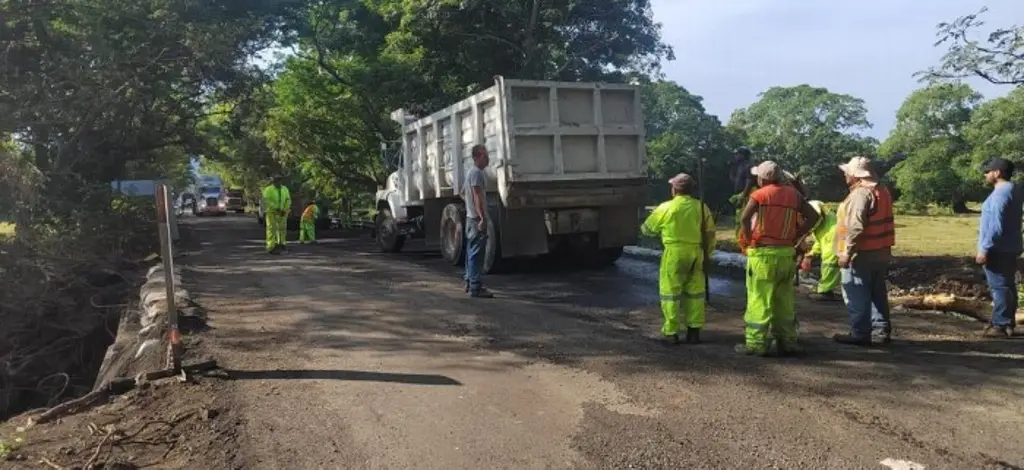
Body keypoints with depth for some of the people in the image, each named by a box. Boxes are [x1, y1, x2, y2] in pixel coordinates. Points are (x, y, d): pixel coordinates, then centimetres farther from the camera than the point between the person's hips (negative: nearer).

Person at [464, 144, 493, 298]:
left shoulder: (471, 172, 18)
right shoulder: (477, 173, -14)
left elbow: (463, 193, 28)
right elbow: (478, 197, -22)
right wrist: (483, 218, -25)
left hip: (471, 217, 11)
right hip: (477, 218, -11)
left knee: (472, 251, 16)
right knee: (477, 253, -10)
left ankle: (470, 282, 24)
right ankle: (475, 287, -10)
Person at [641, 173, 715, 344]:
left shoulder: (666, 208, -5)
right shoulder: (701, 207, 5)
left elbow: (647, 229, 4)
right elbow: (710, 233, 9)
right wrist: (707, 254, 19)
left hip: (674, 253, -4)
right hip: (696, 254, 4)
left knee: (671, 292, 4)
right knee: (694, 292, 12)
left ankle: (671, 331, 6)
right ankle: (694, 330, 16)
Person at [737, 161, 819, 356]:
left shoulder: (759, 194, -6)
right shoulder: (793, 194, 8)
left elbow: (744, 218, -20)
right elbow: (813, 217, 9)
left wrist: (749, 239, -5)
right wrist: (796, 236, 10)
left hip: (763, 253, -5)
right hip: (787, 253, 5)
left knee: (759, 300, 0)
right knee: (785, 301, 14)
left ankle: (756, 344, 2)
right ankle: (787, 342, 19)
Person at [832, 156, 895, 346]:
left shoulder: (860, 194, -18)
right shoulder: (882, 191, 14)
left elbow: (856, 227, -24)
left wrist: (847, 252, -21)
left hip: (861, 254, -9)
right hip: (881, 252, 10)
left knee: (857, 296, -2)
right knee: (877, 293, 15)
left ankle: (860, 334, 2)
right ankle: (881, 330, 20)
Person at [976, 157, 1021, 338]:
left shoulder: (1000, 193, -19)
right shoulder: (1012, 190, 14)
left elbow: (996, 226, -24)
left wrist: (984, 249, -21)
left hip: (998, 250, -10)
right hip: (1009, 249, 10)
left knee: (999, 287, -7)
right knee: (1007, 286, 14)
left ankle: (1000, 325, -4)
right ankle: (1007, 323, 22)